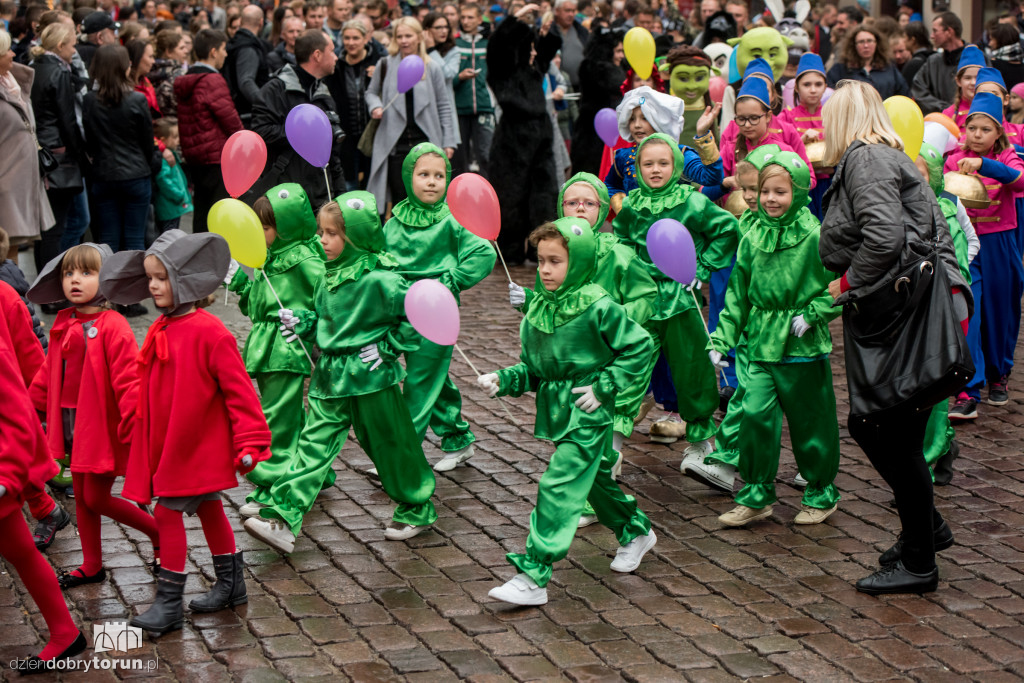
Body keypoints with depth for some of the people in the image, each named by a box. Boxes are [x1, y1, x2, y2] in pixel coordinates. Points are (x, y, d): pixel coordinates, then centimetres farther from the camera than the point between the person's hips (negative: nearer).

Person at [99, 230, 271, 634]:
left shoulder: (208, 332, -19)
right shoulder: (160, 331, 6)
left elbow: (238, 389, -18)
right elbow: (149, 391, 15)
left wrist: (250, 442, -19)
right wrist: (138, 435, 17)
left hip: (197, 445, -8)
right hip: (167, 444, 8)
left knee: (168, 510, -7)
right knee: (207, 509, 18)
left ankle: (169, 602, 2)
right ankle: (230, 583, 32)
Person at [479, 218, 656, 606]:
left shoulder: (598, 307, -15)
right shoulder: (537, 309, 4)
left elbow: (639, 347, -9)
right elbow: (532, 369, 11)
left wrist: (603, 386, -14)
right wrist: (503, 381, -7)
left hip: (587, 414, -7)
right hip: (556, 411, 7)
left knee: (559, 487, -13)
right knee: (594, 479, 22)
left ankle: (533, 577, -14)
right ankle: (635, 531, 48)